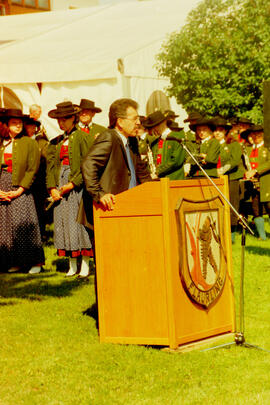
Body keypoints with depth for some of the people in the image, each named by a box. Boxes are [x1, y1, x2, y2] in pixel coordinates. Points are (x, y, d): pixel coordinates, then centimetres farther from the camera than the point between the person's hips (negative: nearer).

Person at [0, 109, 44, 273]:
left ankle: (36, 262, -3)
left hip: (21, 189, -4)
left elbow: (32, 170, -4)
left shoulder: (29, 143, 1)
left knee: (24, 225, -10)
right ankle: (15, 262, 10)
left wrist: (19, 190, -12)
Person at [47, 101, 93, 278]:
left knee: (79, 221, -7)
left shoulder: (81, 137, -4)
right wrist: (52, 188, -3)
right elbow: (51, 165, 11)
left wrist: (72, 184, -16)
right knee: (63, 222, 4)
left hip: (77, 184, -6)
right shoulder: (56, 142, 15)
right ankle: (72, 265, 10)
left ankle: (85, 265, -1)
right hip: (60, 185, 6)